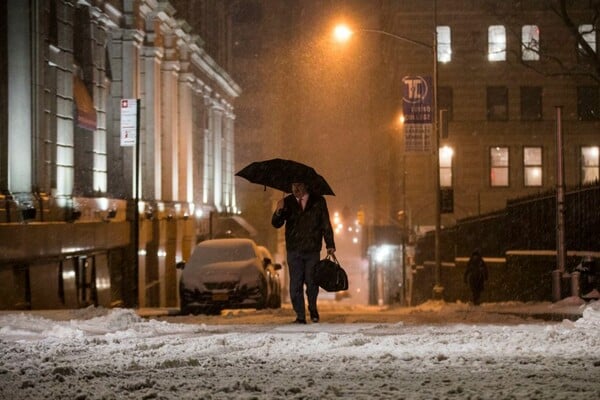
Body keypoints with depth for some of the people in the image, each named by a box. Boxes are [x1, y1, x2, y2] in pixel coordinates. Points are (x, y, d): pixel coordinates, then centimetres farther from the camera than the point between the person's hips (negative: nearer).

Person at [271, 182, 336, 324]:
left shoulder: (318, 201, 3)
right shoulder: (287, 202, 5)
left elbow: (326, 224, 5)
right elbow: (276, 224, 0)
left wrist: (330, 244, -2)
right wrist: (278, 212, -21)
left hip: (313, 250, -1)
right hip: (294, 251, 1)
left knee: (311, 283, 1)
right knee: (295, 284, -2)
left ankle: (313, 309, 27)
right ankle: (300, 316, 5)